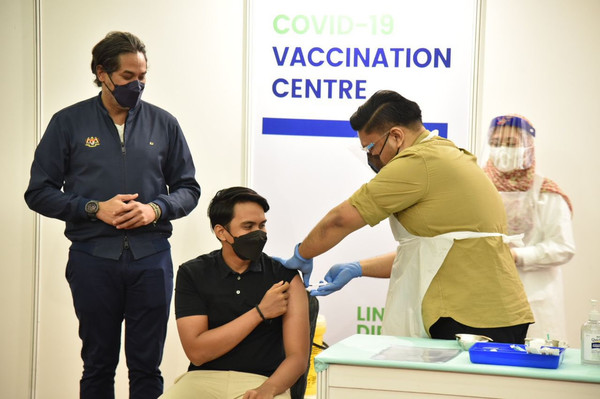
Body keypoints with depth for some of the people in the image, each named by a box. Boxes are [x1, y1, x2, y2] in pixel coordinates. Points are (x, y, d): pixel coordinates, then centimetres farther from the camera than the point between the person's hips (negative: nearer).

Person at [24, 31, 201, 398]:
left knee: (147, 367, 4)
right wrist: (95, 209, -12)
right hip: (93, 259, -1)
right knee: (98, 366, 9)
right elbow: (39, 192, 2)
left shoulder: (163, 124, 7)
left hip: (151, 258, 1)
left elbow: (187, 189, 12)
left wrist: (156, 209, -9)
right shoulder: (68, 123, 3)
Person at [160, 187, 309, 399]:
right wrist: (260, 312, -7)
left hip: (261, 381, -1)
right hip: (203, 379, 2)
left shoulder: (285, 276, 4)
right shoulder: (192, 274, 5)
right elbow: (196, 352, -5)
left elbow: (297, 356, -1)